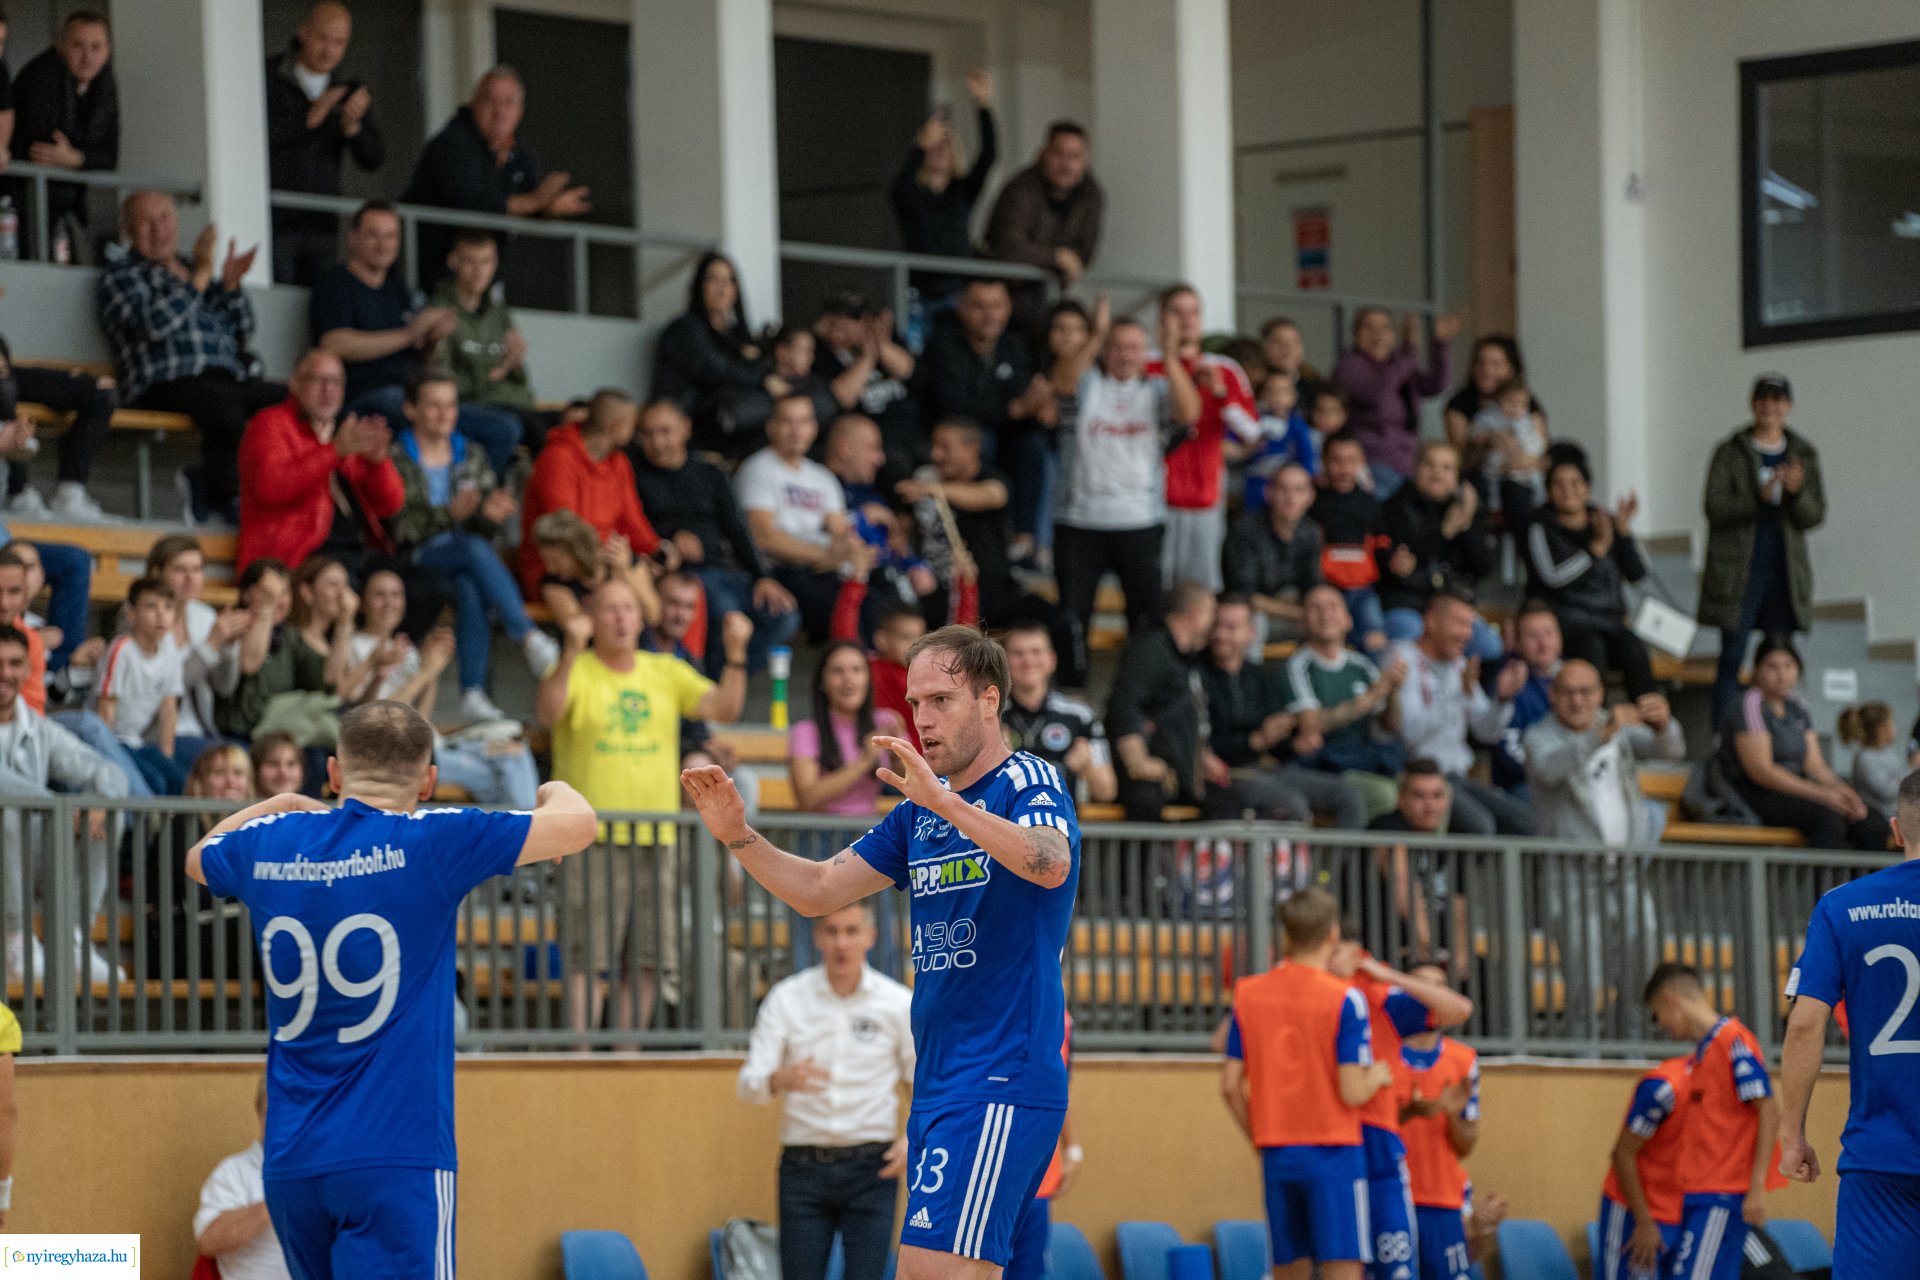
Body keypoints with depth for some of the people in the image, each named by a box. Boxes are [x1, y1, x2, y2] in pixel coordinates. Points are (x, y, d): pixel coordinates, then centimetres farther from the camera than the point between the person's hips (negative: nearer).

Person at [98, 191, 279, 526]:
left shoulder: (192, 269, 29)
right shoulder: (121, 274, 11)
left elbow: (241, 336, 26)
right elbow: (155, 323, -9)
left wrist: (230, 286, 11)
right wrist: (201, 276, -6)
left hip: (229, 380, 6)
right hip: (166, 385, -6)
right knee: (221, 401, -39)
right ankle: (226, 499, -25)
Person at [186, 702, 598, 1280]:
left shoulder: (266, 845, 7)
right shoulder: (428, 842, -7)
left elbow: (198, 857, 32)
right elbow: (577, 823, 0)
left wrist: (281, 805, 45)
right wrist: (554, 790, 21)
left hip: (288, 1161, 6)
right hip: (396, 1159, -6)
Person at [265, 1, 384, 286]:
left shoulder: (348, 91, 10)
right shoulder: (269, 78, -3)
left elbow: (374, 161, 5)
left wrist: (352, 126, -14)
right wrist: (308, 120, -19)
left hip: (320, 227, 4)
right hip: (273, 222, -4)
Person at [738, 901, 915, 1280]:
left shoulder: (899, 1003, 1)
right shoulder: (786, 999, 1)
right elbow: (748, 1084, -4)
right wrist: (781, 1079, -27)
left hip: (871, 1167, 0)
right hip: (803, 1166, 1)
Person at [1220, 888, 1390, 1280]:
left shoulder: (1249, 993, 4)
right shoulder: (1344, 999, -10)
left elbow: (1230, 1085, 4)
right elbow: (1352, 1093, -14)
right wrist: (1378, 1075, 7)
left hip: (1276, 1156, 5)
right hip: (1333, 1156, -5)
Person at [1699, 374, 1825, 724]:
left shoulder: (1803, 455, 10)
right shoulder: (1730, 452, 0)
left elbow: (1816, 515, 5)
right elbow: (1715, 508, -9)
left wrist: (1797, 492, -16)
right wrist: (1760, 497, -23)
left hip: (1785, 573, 3)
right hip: (1738, 572, -3)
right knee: (1732, 657, -6)